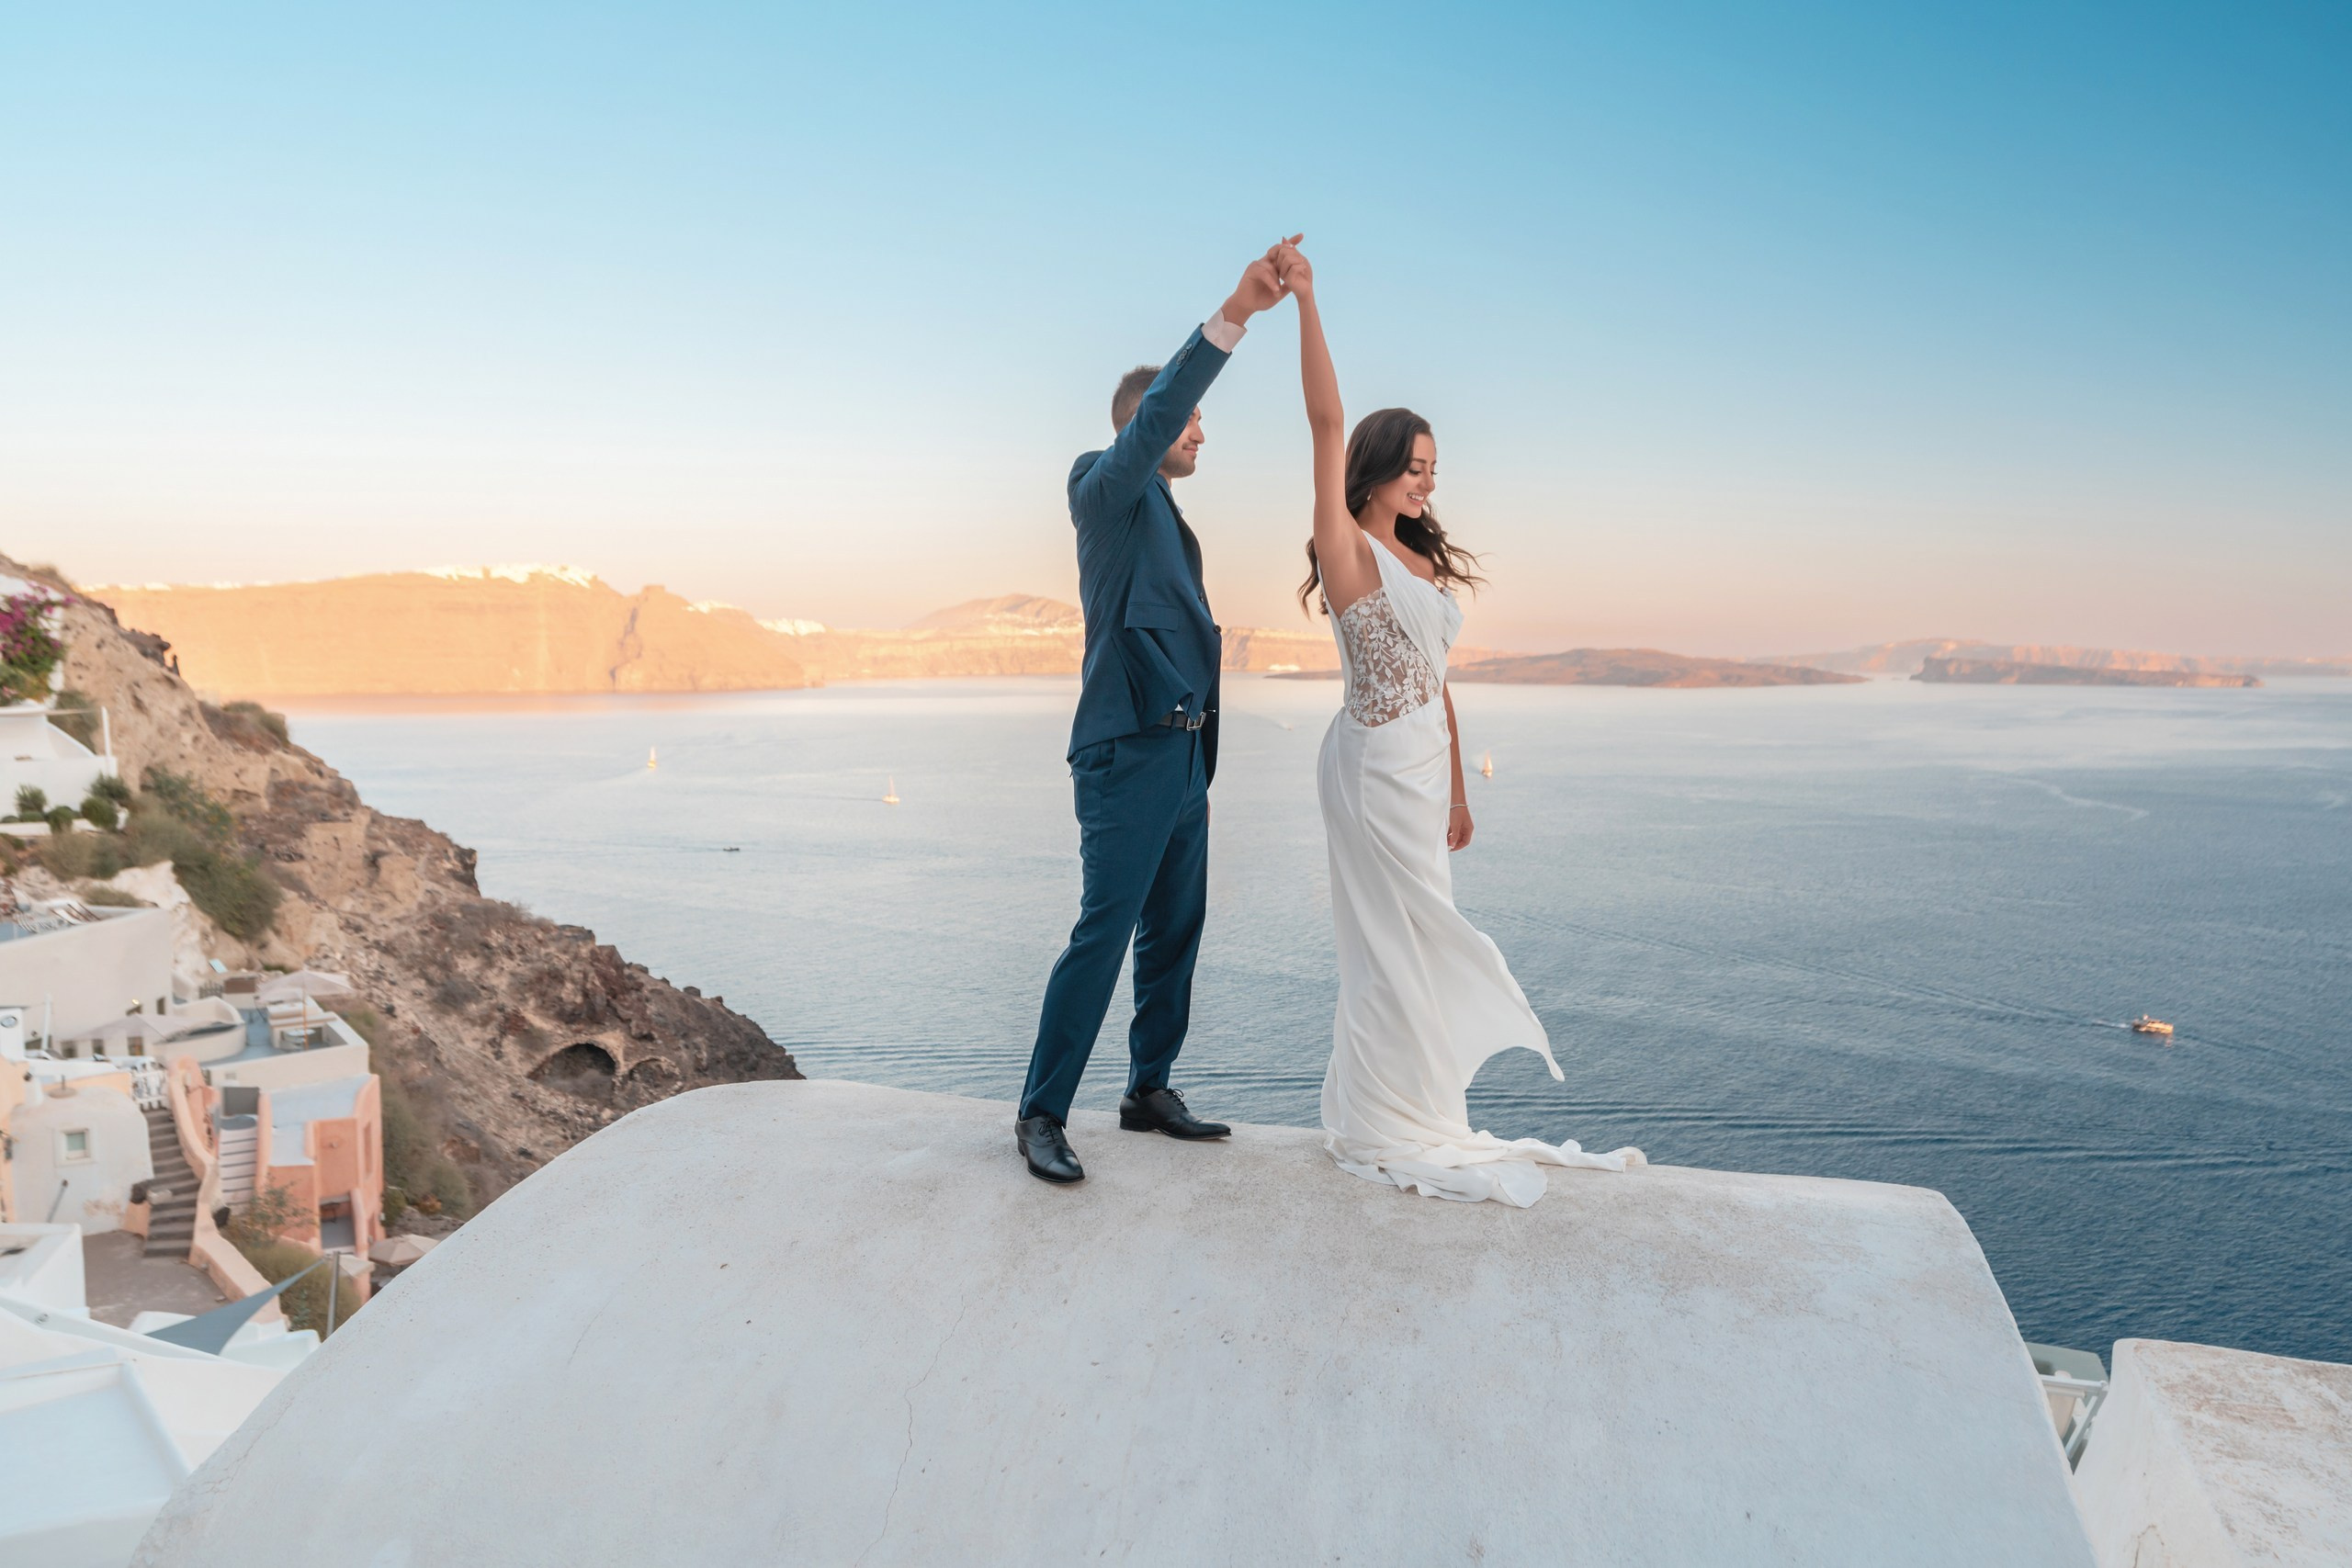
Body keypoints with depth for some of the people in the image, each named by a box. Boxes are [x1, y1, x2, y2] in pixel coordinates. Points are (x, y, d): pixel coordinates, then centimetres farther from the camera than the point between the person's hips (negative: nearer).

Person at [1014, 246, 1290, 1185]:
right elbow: (1153, 417, -24)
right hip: (1130, 753, -9)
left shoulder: (1166, 515, 22)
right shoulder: (1107, 490, -5)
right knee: (1102, 935, -9)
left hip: (1183, 757, 9)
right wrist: (1231, 317, -32)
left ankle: (1149, 1091, 23)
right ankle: (1041, 1115, -1)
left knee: (1175, 931, 12)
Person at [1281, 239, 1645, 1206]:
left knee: (1402, 944, 14)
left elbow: (1434, 683, 16)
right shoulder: (1350, 549, -8)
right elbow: (1327, 424, -20)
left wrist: (1456, 791, 16)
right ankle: (1387, 1131, 13)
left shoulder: (1423, 562, 15)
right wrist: (1306, 303, -28)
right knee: (1403, 940, -1)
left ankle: (1380, 1117, 27)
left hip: (1420, 765, 8)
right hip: (1376, 761, -8)